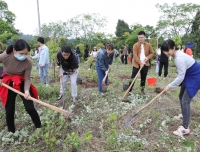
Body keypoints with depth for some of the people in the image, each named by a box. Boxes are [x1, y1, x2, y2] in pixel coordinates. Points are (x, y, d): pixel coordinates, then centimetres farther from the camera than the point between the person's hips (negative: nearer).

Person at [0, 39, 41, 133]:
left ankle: (39, 127, 20)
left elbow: (27, 79, -15)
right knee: (9, 109, 8)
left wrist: (27, 90, -32)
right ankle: (11, 131, 31)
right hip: (8, 84, 1)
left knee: (30, 108, -3)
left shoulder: (28, 63, -23)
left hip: (22, 84, -1)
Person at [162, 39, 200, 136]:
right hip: (189, 75, 10)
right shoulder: (176, 55, -2)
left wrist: (170, 86, -17)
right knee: (181, 96, 20)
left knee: (185, 101, -12)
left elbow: (180, 77, -28)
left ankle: (185, 128, -3)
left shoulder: (179, 58, -32)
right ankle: (184, 115, 42)